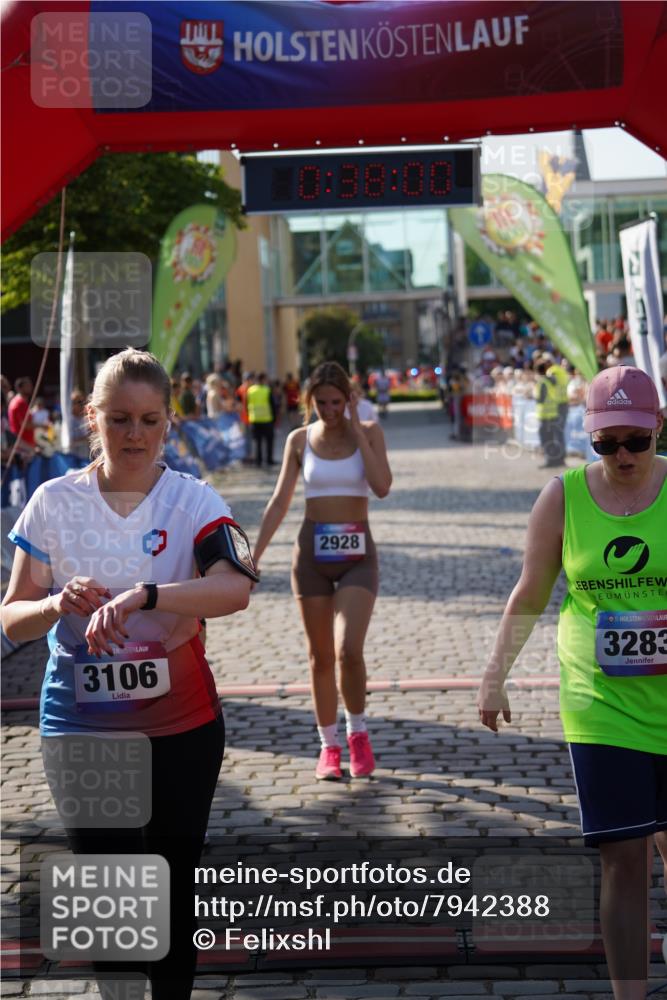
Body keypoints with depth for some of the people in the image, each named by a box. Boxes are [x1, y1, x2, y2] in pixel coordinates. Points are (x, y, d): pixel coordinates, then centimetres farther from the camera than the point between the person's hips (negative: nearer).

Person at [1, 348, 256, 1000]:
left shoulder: (192, 499, -5)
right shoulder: (54, 502, -1)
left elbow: (235, 588, -23)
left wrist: (142, 596, -37)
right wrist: (58, 606, -20)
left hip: (181, 726, 0)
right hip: (79, 727, 0)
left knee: (173, 888, 10)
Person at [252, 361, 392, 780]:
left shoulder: (369, 433, 0)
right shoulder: (300, 440, 4)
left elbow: (382, 486, -15)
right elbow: (280, 501, 6)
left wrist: (356, 430, -13)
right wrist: (255, 555, 0)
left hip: (357, 555, -2)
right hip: (312, 552, 2)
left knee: (349, 651, -16)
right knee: (320, 657, 6)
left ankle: (358, 733, 7)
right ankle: (329, 746, 19)